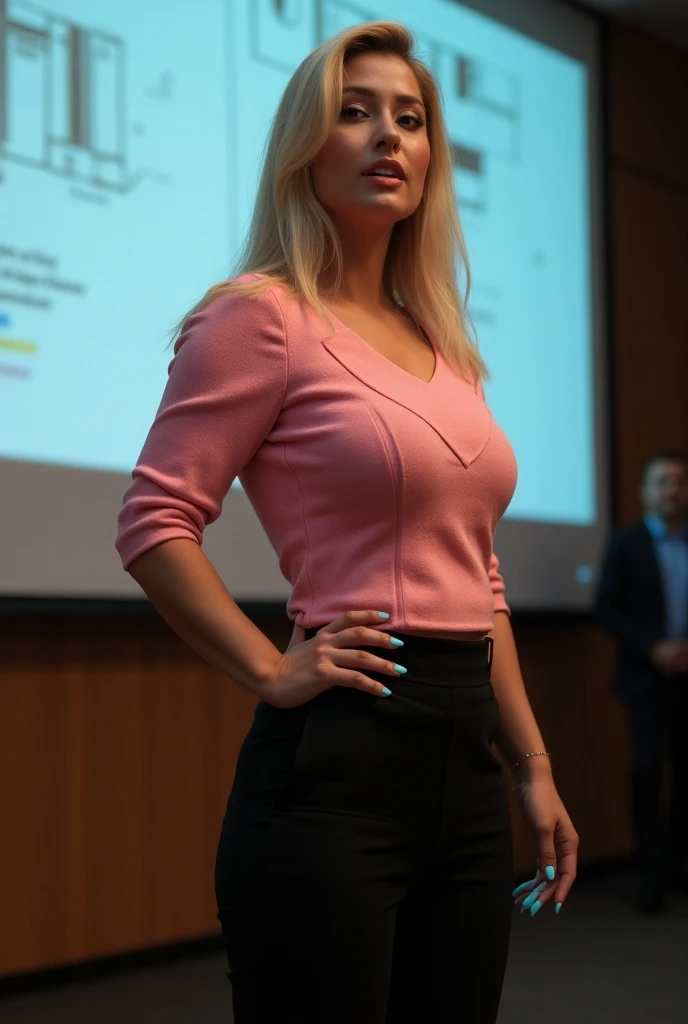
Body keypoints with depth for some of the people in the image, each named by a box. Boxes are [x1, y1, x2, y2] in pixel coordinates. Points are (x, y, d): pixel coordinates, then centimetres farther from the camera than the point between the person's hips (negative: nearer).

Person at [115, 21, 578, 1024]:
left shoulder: (442, 345, 16)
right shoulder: (264, 313, -5)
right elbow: (154, 524, -9)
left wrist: (534, 768, 16)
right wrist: (273, 672, -12)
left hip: (464, 762, 7)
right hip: (339, 754, -7)